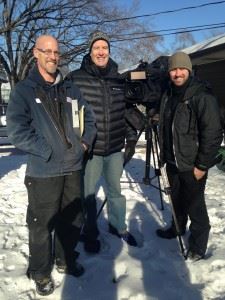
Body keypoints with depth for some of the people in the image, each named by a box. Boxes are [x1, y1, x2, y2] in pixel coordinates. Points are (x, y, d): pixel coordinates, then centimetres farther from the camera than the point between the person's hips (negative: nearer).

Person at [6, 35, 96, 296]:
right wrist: (48, 152, -17)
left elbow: (89, 117, 19)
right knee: (42, 224, 6)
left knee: (73, 219, 16)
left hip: (73, 167, 5)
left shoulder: (70, 89, 11)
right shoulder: (23, 90, -4)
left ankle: (66, 260, 40)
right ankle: (40, 272, 29)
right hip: (43, 171, -5)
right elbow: (17, 132, -14)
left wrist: (85, 142, 4)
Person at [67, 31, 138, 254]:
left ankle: (118, 226, 40)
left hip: (115, 148, 4)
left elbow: (127, 111, 11)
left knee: (115, 191, 19)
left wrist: (131, 138, 9)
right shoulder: (76, 78, -7)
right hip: (89, 149, -3)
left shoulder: (118, 80, 6)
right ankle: (90, 234, 32)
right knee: (88, 194, 10)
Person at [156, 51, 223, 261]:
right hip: (172, 162, 7)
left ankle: (198, 244, 23)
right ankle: (177, 227, 43)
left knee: (194, 205, 4)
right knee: (177, 199, 22)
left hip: (192, 165, -7)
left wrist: (202, 165, -18)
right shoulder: (168, 95, 8)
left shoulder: (202, 96, -16)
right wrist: (164, 155, 15)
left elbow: (213, 134, -18)